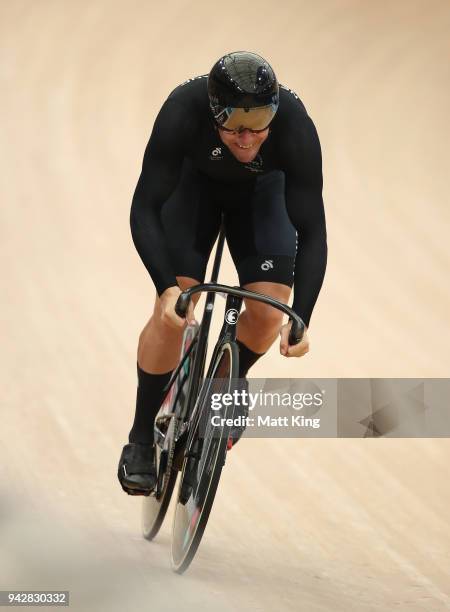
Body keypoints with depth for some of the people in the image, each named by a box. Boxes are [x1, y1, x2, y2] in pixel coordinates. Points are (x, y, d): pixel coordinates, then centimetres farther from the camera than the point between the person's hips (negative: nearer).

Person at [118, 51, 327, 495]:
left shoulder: (296, 128, -38)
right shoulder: (183, 112, -40)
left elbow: (311, 231, -33)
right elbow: (144, 210, -36)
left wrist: (301, 318, -43)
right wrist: (167, 287, -49)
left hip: (261, 190, 1)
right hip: (194, 180, -1)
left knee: (269, 312, -14)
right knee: (172, 313, -15)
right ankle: (141, 440, 0)